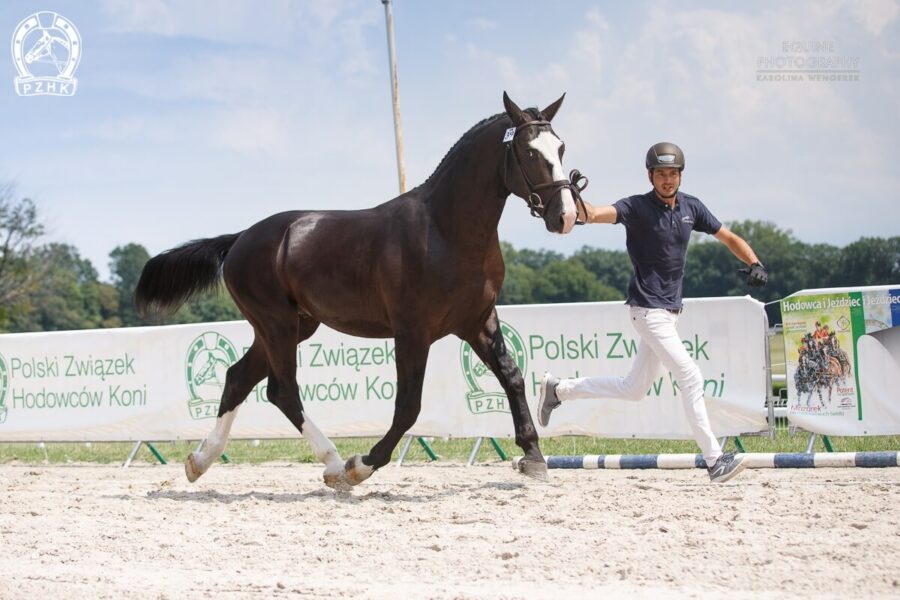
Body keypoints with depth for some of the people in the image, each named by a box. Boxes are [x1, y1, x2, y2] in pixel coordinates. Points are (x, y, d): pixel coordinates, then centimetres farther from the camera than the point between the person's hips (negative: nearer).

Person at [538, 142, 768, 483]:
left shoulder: (690, 207, 6)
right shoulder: (638, 207, -13)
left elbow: (728, 237, 12)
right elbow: (598, 214, -30)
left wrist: (754, 264, -6)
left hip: (670, 310, 8)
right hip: (647, 309, -8)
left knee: (634, 389, 15)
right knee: (690, 377, -14)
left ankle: (558, 390, 28)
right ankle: (715, 461, -10)